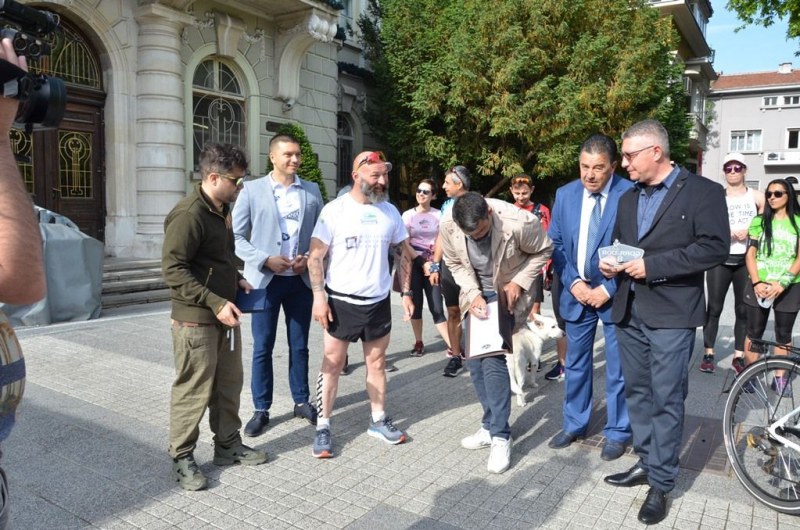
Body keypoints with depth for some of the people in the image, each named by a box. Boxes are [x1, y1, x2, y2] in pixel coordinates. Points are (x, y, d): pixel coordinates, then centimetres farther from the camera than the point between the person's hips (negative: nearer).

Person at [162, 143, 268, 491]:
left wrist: (237, 280, 7)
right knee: (193, 390, 2)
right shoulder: (188, 215, -18)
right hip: (196, 319, -9)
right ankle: (182, 458, 20)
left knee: (229, 383, 16)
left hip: (223, 315, 9)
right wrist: (215, 302, -25)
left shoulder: (222, 211, 12)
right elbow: (173, 270, -22)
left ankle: (228, 445, 32)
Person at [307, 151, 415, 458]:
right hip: (341, 302, -3)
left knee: (377, 362, 13)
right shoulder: (335, 210, -8)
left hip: (379, 302, 4)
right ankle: (323, 427, 15)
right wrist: (319, 297, -15)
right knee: (332, 364, 4)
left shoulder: (390, 212, 5)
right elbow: (315, 257, -8)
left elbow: (405, 254, 12)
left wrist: (406, 293, 6)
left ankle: (379, 420, 27)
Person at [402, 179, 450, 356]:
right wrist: (422, 262, -11)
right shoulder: (408, 215, 1)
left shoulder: (438, 215, 3)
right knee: (416, 305, 3)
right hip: (413, 264, 0)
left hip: (432, 264, 0)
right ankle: (418, 343, 16)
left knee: (437, 307, -6)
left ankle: (453, 346, -5)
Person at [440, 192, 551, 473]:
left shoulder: (519, 222, -30)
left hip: (507, 294, -4)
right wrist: (472, 294, -15)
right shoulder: (448, 228, -20)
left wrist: (519, 282, -17)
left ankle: (500, 435, 0)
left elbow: (543, 251, -9)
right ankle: (492, 426, 23)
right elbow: (455, 264, -2)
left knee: (493, 359, -14)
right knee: (475, 360, 5)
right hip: (477, 295, 5)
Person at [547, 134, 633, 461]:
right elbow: (555, 244, 5)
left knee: (617, 369, 7)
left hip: (615, 294, -4)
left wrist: (608, 289, -14)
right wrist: (573, 282, -7)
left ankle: (617, 432, 25)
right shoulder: (565, 194, 2)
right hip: (577, 292, 4)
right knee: (575, 363, 15)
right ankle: (574, 425, 31)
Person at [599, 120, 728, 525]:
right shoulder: (628, 199, 16)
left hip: (671, 313, -6)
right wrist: (610, 263, 2)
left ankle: (661, 483, 12)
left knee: (666, 400, 0)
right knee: (637, 393, 13)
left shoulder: (703, 191, -5)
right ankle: (645, 463, 28)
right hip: (629, 311, 7)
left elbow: (715, 247, -14)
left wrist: (651, 265, -18)